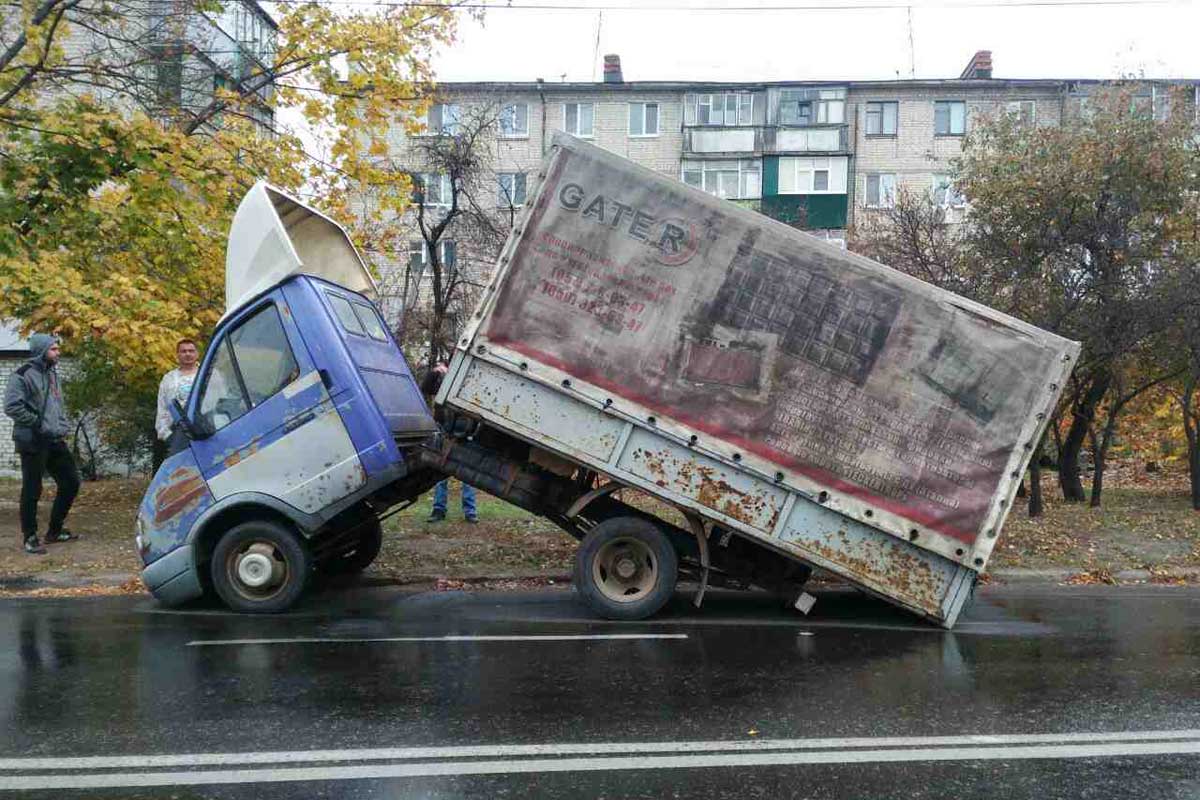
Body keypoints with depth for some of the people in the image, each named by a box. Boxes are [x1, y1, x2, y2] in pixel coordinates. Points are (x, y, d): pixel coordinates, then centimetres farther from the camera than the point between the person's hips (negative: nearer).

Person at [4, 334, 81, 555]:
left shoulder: (52, 373, 15)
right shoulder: (23, 375, -11)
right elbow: (11, 406, -19)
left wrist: (63, 427, 10)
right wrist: (37, 423, -16)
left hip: (56, 441, 8)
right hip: (33, 443, -8)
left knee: (71, 483, 11)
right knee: (32, 491, 0)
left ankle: (55, 530, 25)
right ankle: (30, 538, 12)